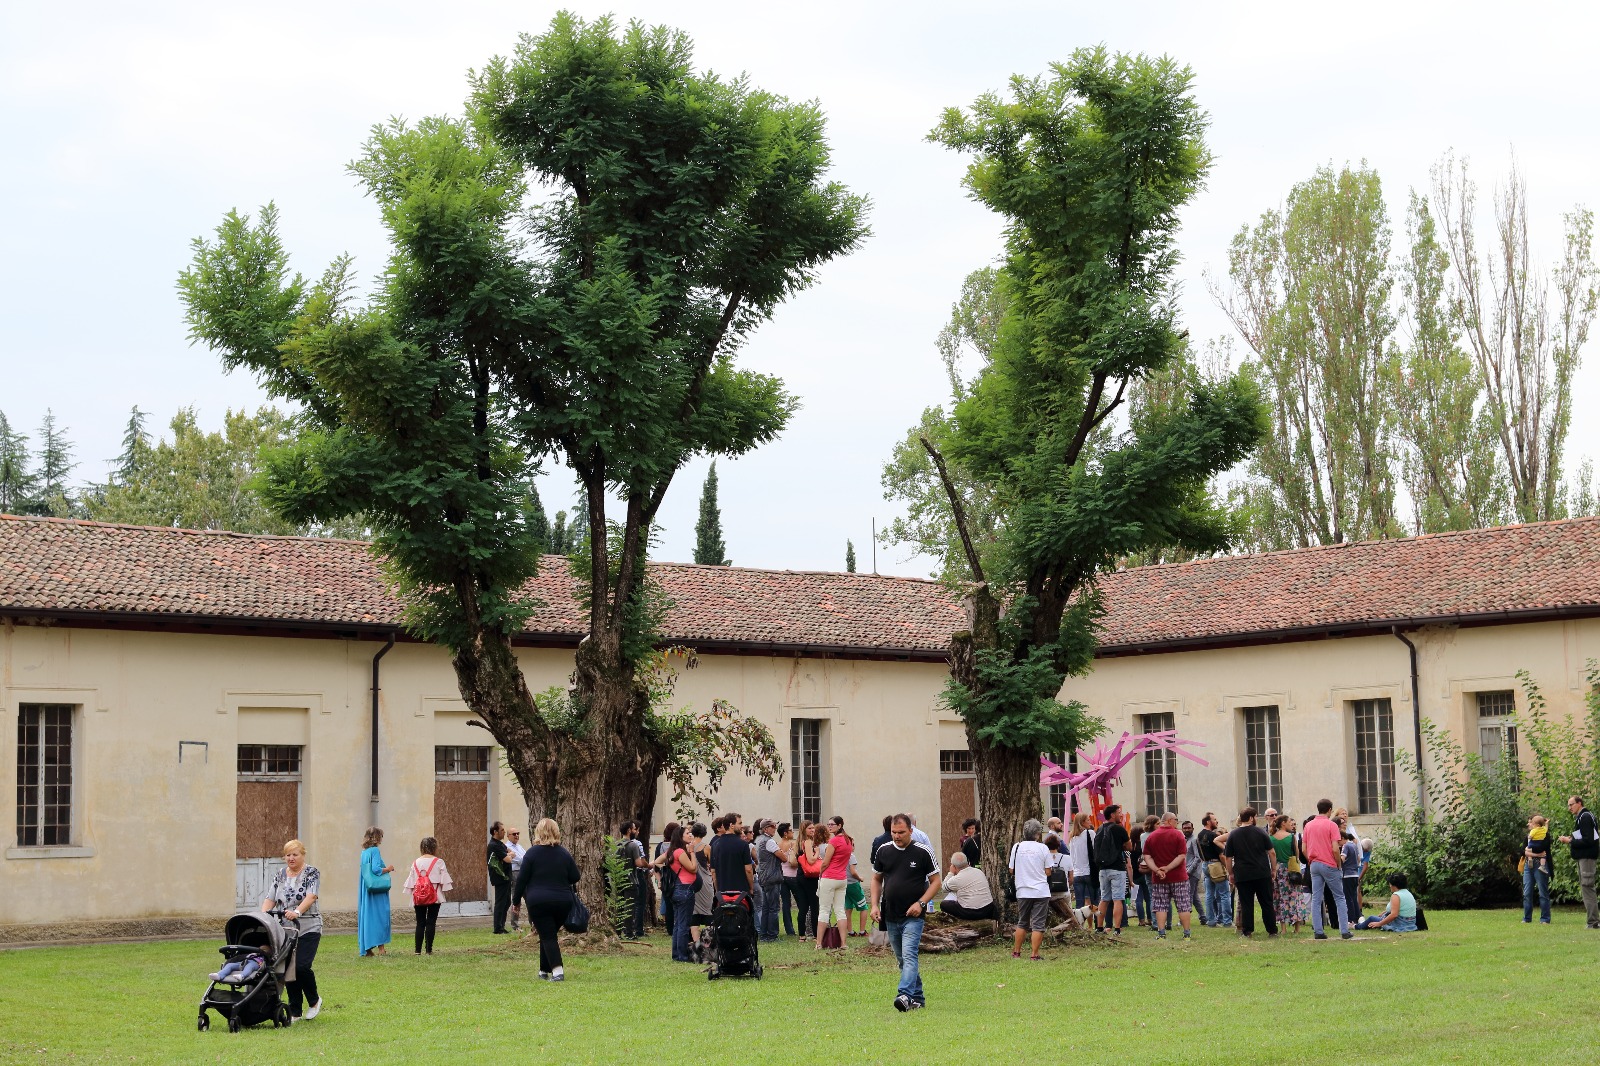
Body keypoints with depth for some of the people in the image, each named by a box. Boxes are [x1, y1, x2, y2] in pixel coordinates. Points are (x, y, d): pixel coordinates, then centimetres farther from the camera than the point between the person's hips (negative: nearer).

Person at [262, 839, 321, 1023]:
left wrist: (297, 911, -33)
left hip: (308, 929, -5)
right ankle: (295, 1011, 11)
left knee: (302, 966, -15)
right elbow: (270, 899, 7)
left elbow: (310, 897, -17)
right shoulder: (279, 876, 12)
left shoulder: (312, 873, -3)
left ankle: (314, 1001, 11)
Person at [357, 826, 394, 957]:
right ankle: (381, 947, -3)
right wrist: (388, 869, -4)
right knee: (379, 916, -2)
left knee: (366, 916, 7)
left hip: (366, 891, 8)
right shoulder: (375, 851, -12)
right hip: (377, 892, -8)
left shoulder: (364, 852, 12)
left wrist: (385, 869, 18)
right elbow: (376, 869, -20)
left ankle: (366, 948, 8)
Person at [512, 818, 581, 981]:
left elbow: (522, 879, -3)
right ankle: (544, 971, 23)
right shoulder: (564, 854, 4)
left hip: (538, 902, -4)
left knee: (547, 936, -3)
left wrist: (516, 900, 7)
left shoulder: (532, 853, -5)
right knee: (549, 935, 17)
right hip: (563, 902, 4)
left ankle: (557, 971, -18)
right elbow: (575, 877, 6)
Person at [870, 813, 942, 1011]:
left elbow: (935, 881, -1)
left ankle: (905, 995, -30)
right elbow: (877, 879, 16)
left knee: (909, 956, -18)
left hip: (913, 916, -5)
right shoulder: (883, 851, 5)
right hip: (890, 916, 5)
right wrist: (875, 905, 4)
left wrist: (921, 903, -14)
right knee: (902, 960, 11)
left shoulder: (922, 852, -6)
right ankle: (918, 998, 21)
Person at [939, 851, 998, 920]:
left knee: (943, 904, 8)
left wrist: (951, 873, 15)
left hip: (971, 914, -6)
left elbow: (944, 888, 8)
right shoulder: (979, 871, 5)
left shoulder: (956, 879, -11)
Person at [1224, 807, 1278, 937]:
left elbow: (1228, 858, 2)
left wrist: (1231, 874, 11)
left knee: (1246, 904, 4)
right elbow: (1272, 852, 0)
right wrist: (1274, 869, 9)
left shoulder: (1233, 835, 2)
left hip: (1242, 875, 0)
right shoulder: (1260, 832, -1)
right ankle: (1272, 930, 8)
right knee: (1267, 903, 6)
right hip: (1262, 874, 0)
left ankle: (1246, 931, 2)